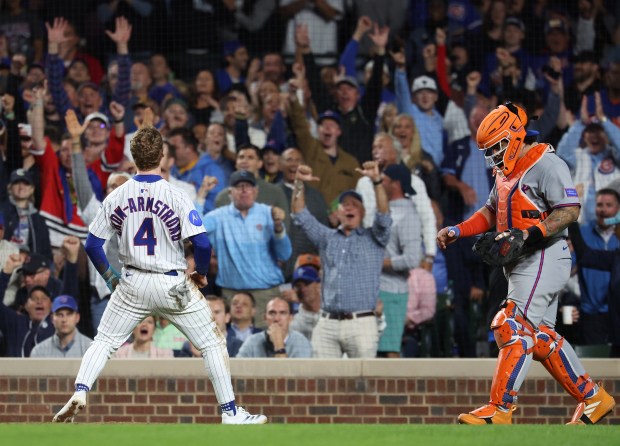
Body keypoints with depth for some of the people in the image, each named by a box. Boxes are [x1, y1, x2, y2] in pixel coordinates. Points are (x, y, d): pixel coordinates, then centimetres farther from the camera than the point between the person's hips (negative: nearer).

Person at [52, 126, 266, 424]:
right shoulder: (175, 196, -12)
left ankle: (79, 393, -6)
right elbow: (202, 243, -17)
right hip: (173, 285, -2)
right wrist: (201, 274, 2)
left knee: (103, 342, 16)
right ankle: (230, 413, 7)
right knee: (212, 344, 10)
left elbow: (93, 245, 3)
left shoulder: (116, 197, -1)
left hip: (132, 285, 3)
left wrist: (110, 278, 18)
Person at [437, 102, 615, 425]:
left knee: (515, 329, -17)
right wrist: (458, 231, 12)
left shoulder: (546, 165, -13)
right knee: (541, 337, 12)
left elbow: (570, 210, -20)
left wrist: (530, 234, -29)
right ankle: (593, 398, 22)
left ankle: (500, 410, -20)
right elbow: (491, 212, 27)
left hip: (545, 259, -10)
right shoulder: (507, 171, 18)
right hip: (522, 263, 10)